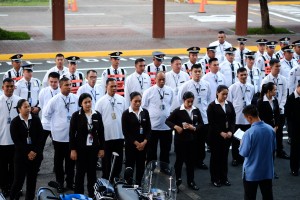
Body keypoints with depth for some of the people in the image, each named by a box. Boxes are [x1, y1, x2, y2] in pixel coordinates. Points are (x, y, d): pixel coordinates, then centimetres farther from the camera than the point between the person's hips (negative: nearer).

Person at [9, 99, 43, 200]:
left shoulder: (36, 119, 2)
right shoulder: (15, 122, -3)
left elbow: (40, 137, 0)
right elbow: (16, 140, -8)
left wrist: (34, 151, -10)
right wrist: (27, 153, -13)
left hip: (36, 154, 2)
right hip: (21, 155, -2)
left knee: (32, 179, 6)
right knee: (19, 178, -5)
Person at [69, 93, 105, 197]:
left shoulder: (97, 115, 3)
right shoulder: (76, 115, -5)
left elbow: (101, 133, 7)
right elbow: (72, 133, -5)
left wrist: (102, 148, 3)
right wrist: (72, 149, -10)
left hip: (93, 148, 2)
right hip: (81, 148, -2)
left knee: (92, 172, 9)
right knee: (80, 172, 5)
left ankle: (92, 195, 18)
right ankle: (78, 195, 14)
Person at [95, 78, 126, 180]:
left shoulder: (121, 99, 4)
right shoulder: (101, 101, -4)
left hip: (119, 134, 3)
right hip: (106, 136, -3)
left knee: (118, 158, 10)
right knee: (106, 159, 7)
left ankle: (116, 178, 24)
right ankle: (106, 179, 18)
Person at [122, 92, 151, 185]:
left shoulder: (145, 112, 5)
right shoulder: (126, 114, -5)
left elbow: (148, 128, 5)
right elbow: (125, 131, -7)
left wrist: (144, 142, -8)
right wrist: (136, 143, -12)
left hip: (143, 144, 3)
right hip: (131, 144, -3)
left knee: (141, 165, 8)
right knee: (130, 166, 1)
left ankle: (138, 185, 19)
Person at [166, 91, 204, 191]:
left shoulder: (196, 111, 2)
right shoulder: (178, 111, -8)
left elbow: (201, 123, 6)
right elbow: (168, 121, -5)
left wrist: (194, 128, -14)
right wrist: (175, 126, -21)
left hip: (191, 139, 3)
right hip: (180, 139, -3)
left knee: (190, 160, 9)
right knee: (179, 159, 5)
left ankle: (191, 181, 19)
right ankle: (177, 179, 20)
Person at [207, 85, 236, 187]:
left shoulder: (229, 104, 7)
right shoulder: (212, 106, -6)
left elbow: (233, 119, 6)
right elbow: (211, 122, -11)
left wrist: (230, 131, -7)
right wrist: (220, 132, -17)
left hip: (228, 135, 4)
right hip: (215, 135, -4)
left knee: (224, 156, 10)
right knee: (215, 156, 4)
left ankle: (224, 178, 19)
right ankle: (215, 179, 13)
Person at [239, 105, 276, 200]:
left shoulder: (249, 133, -22)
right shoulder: (270, 129, -5)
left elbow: (244, 153, -16)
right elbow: (274, 148, 8)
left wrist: (242, 143, 2)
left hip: (252, 172, -5)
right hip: (267, 170, 5)